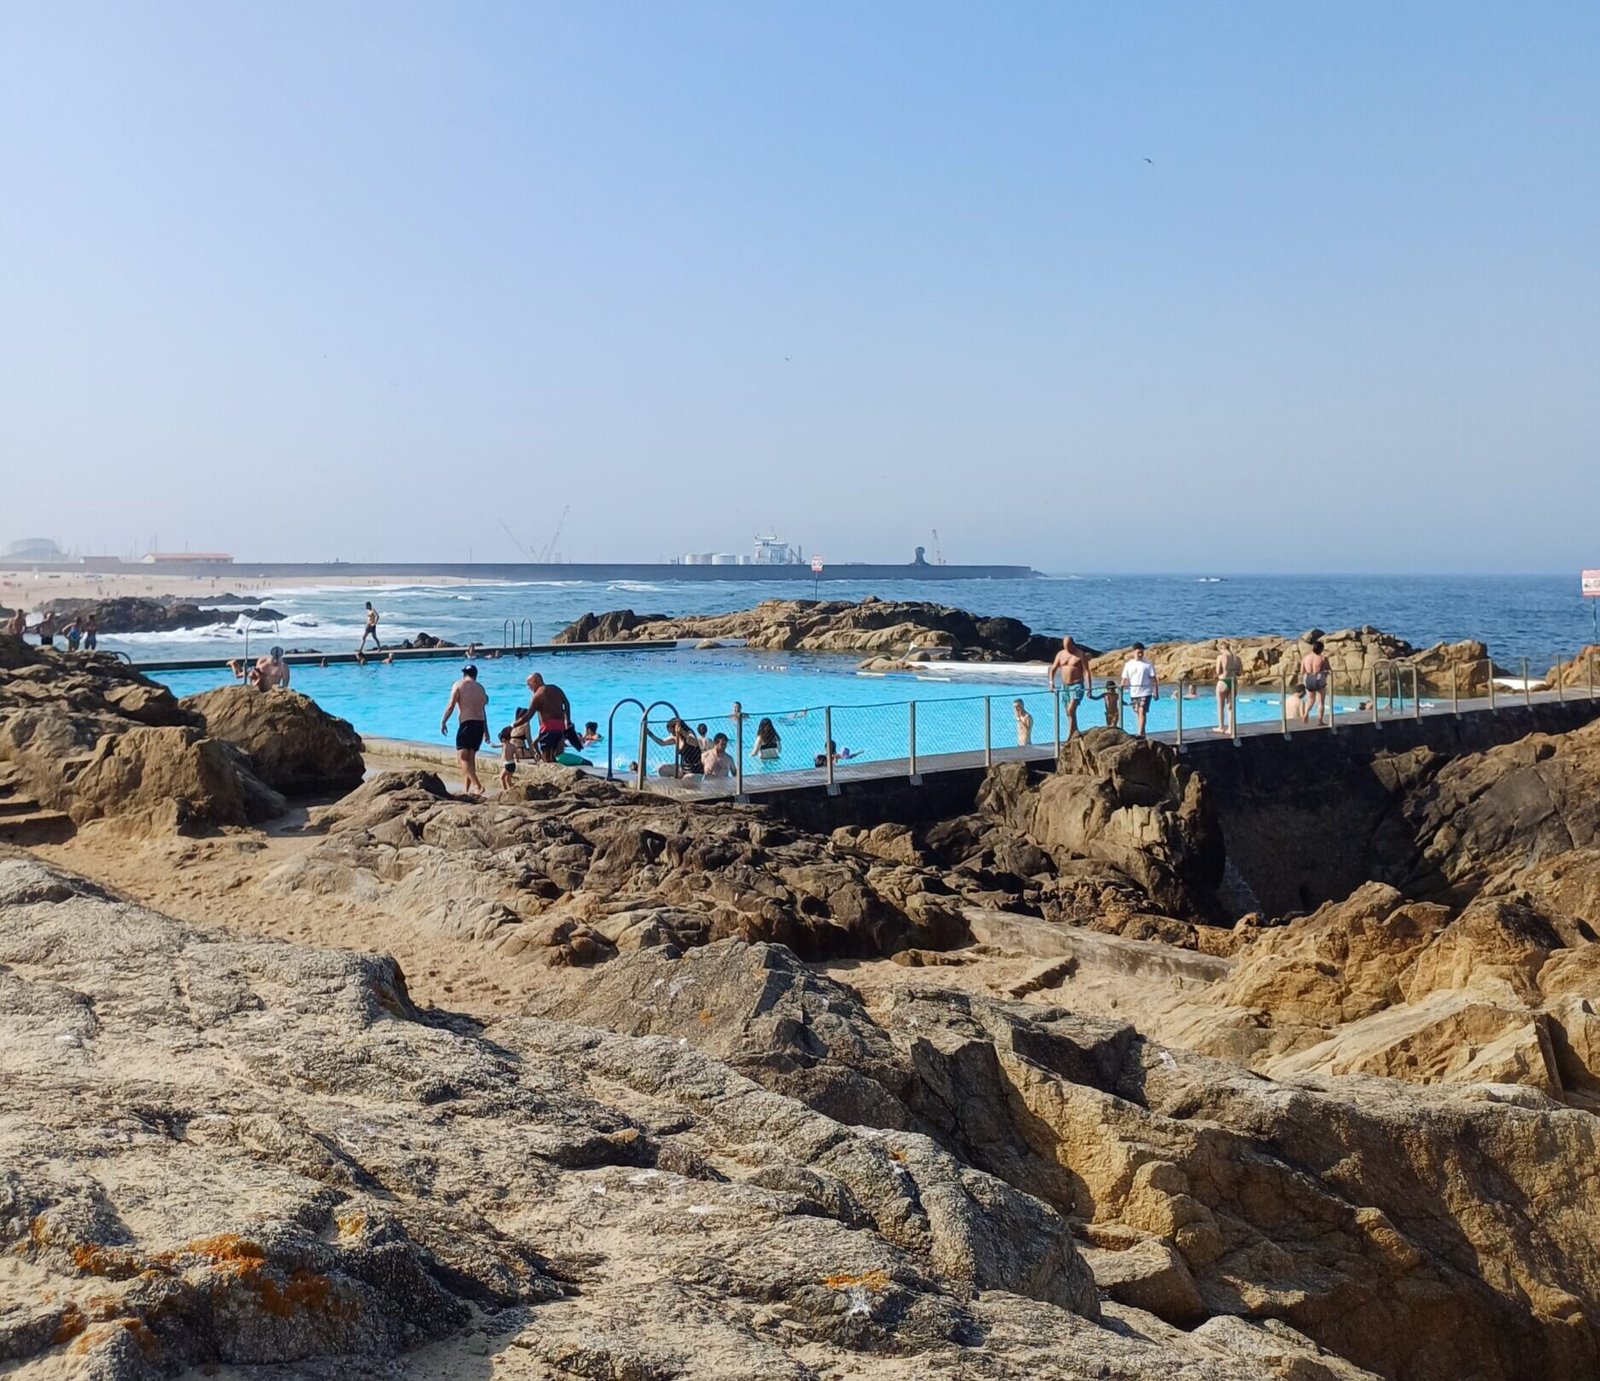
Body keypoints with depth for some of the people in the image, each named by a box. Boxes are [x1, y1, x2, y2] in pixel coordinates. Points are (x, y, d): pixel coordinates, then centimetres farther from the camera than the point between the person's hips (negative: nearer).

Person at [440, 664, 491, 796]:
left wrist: (443, 722, -1)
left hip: (466, 723, -6)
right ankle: (466, 789, 13)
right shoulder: (481, 688, 15)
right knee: (470, 757, 13)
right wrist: (486, 730, 23)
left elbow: (451, 705, -8)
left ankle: (478, 785, -21)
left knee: (462, 757, -7)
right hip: (480, 724, 6)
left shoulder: (459, 685, -1)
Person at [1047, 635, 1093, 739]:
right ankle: (1075, 733, 16)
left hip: (1077, 685, -6)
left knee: (1071, 710, -19)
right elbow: (1053, 669, 12)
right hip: (1065, 686, 6)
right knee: (1069, 712, 8)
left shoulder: (1081, 654, -5)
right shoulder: (1060, 654, 9)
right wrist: (1051, 682, -3)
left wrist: (1089, 687, -16)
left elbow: (1086, 671, -8)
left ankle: (1070, 736, -18)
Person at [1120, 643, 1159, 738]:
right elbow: (1124, 679, 4)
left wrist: (1156, 691, -6)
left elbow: (1153, 678, -3)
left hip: (1145, 692, -4)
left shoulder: (1148, 663, -3)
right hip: (1133, 693, 4)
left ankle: (1141, 733, -20)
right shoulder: (1128, 664, 4)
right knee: (1137, 713, 10)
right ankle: (1142, 733, 22)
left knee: (1142, 711, -15)